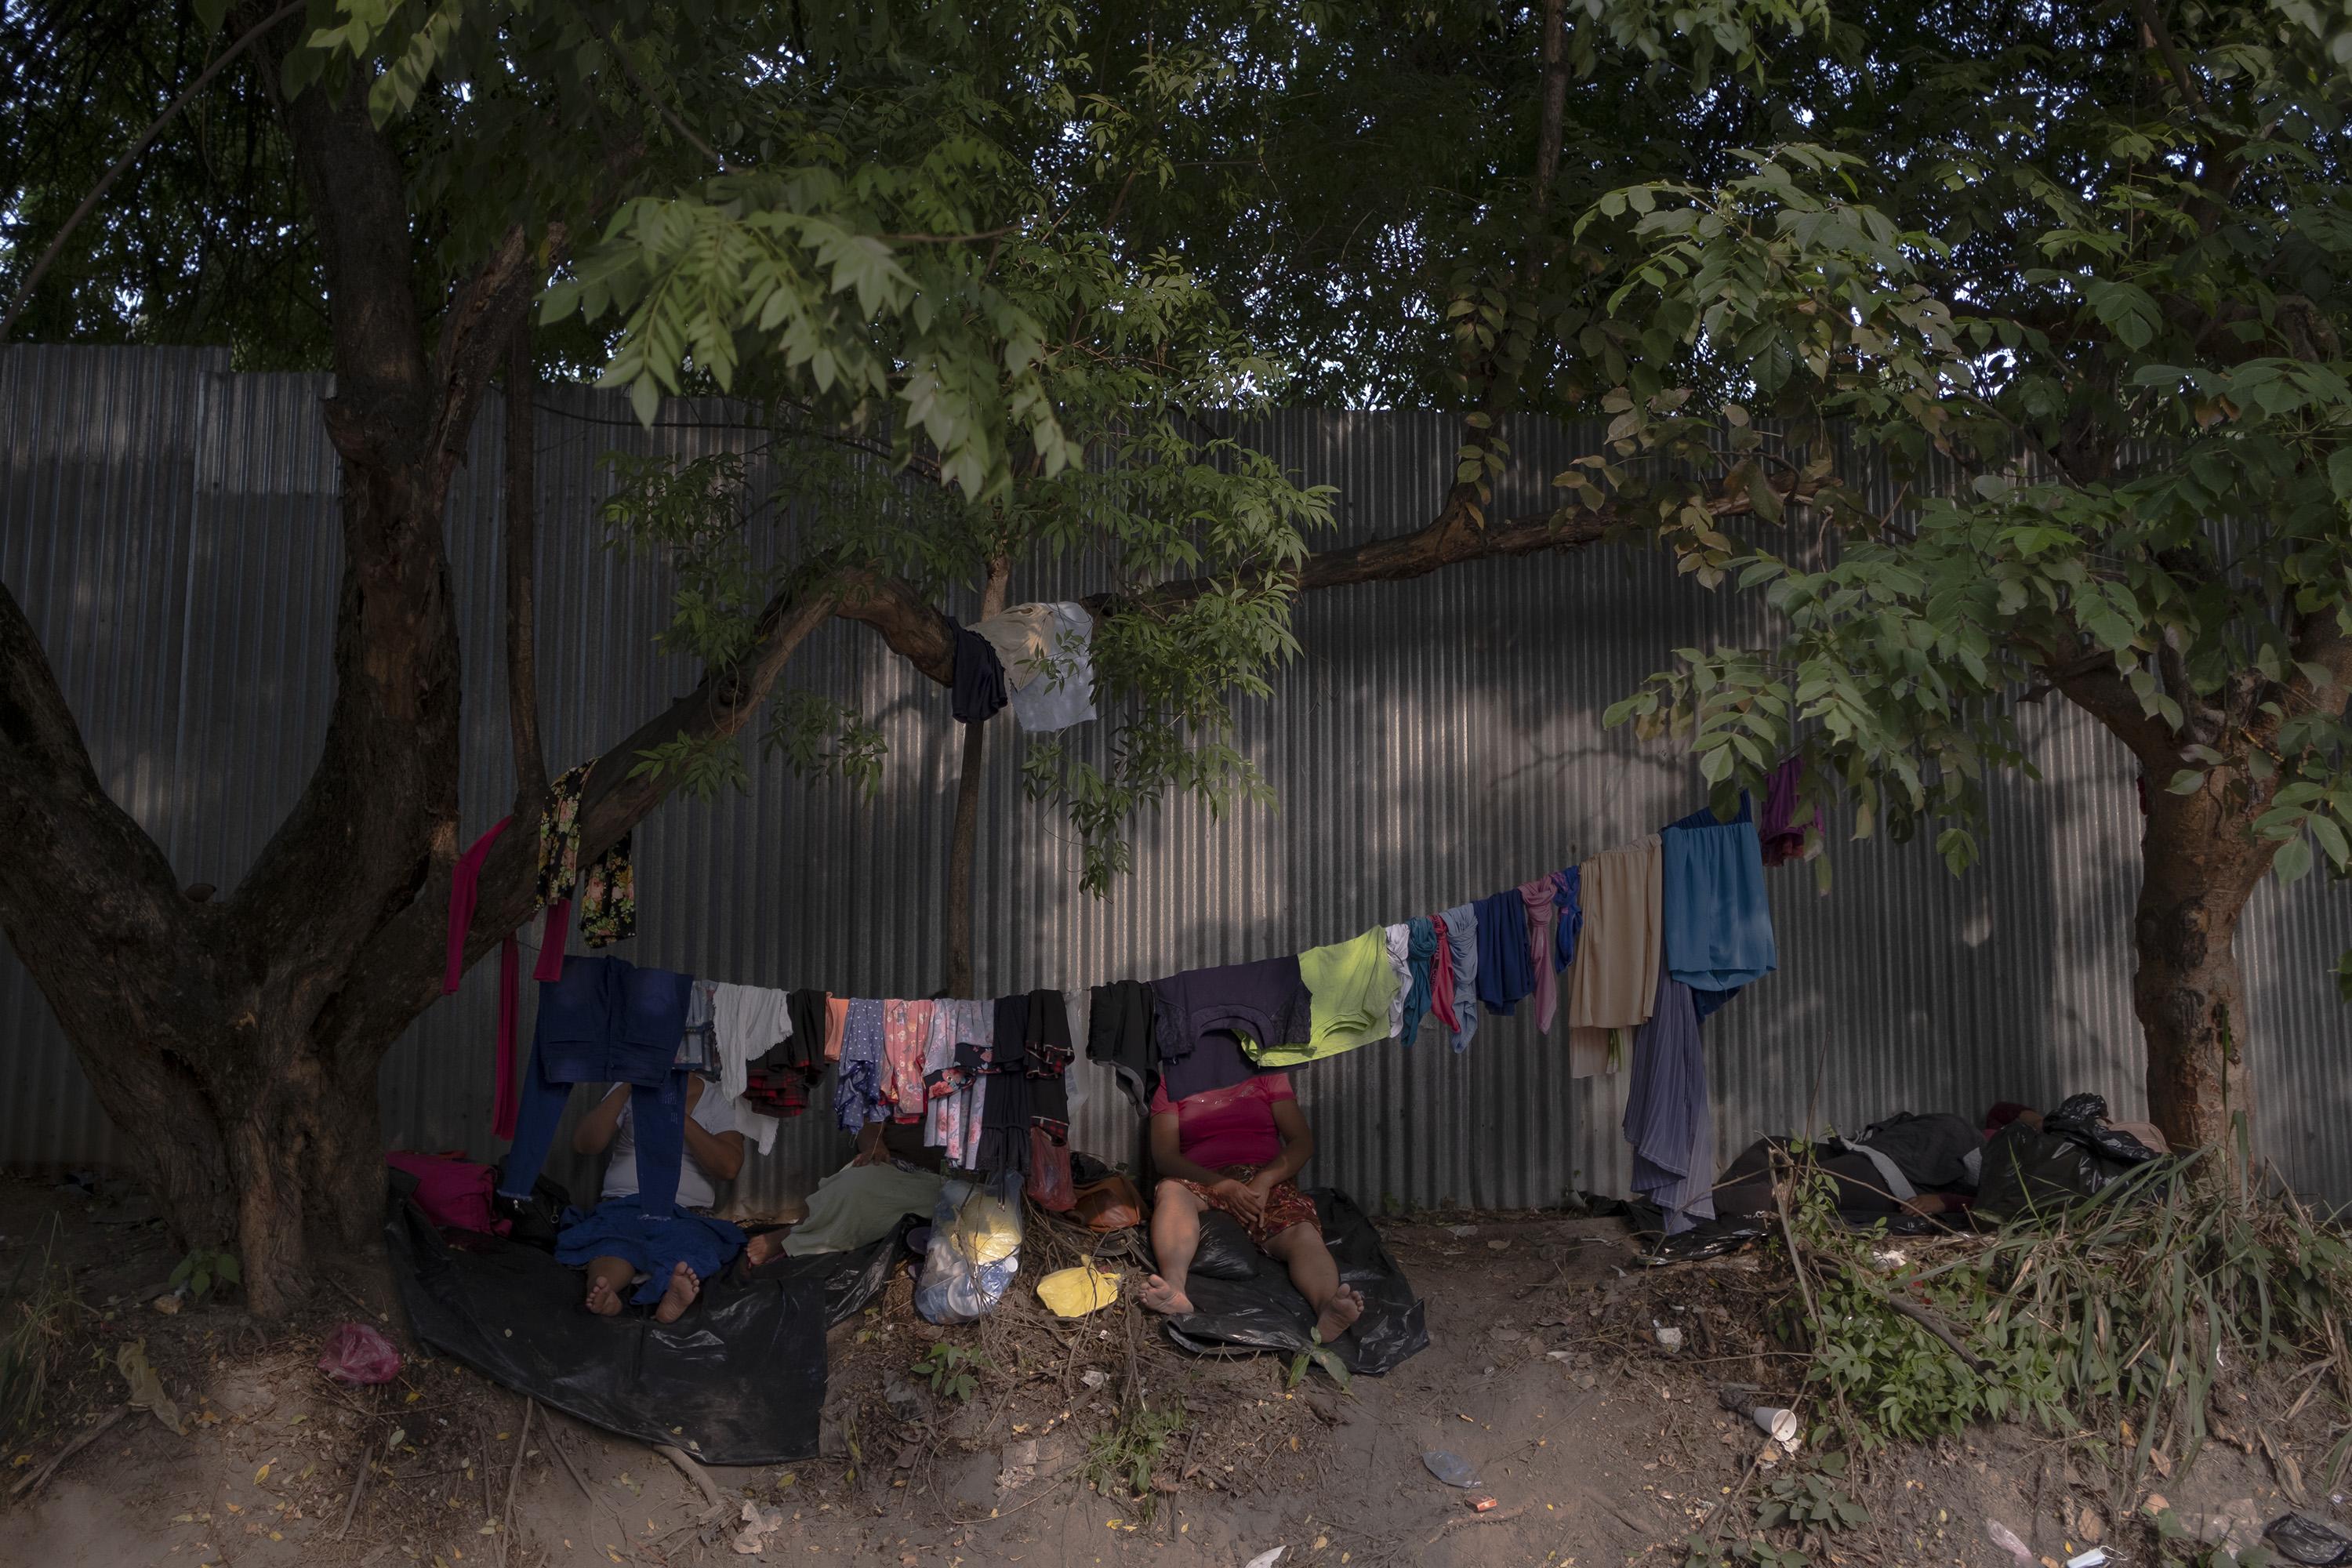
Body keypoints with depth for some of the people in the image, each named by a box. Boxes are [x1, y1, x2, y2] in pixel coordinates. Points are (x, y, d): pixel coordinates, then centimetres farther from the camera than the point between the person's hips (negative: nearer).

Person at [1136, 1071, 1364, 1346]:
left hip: (1267, 1183, 0)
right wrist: (1223, 1186, -16)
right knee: (1171, 1191, -35)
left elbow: (1303, 1142, 9)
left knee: (1303, 1234, -33)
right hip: (1205, 1184, 0)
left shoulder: (1267, 1074, 20)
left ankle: (1328, 1312, -63)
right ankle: (1174, 1289, -61)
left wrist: (1265, 1180, -12)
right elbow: (1164, 1156, 2)